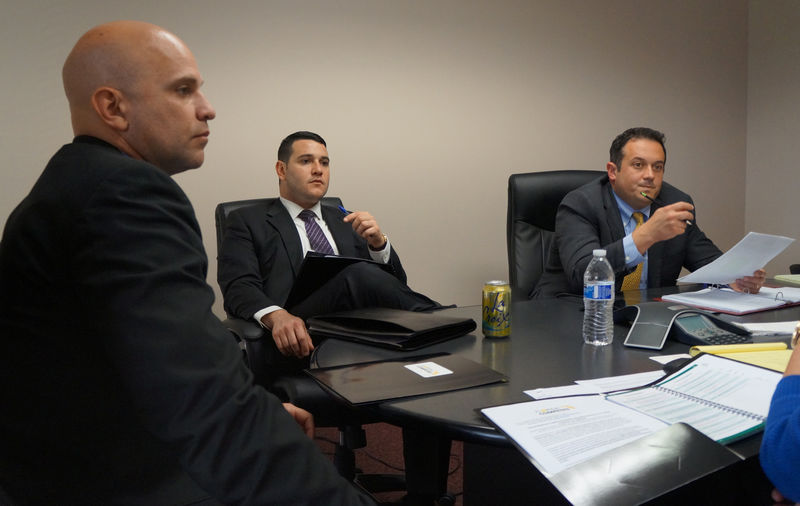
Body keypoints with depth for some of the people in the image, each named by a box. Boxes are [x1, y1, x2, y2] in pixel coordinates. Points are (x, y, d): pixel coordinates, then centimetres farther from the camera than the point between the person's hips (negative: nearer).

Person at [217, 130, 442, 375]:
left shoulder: (345, 220, 26)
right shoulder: (247, 222, 14)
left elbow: (394, 281, 20)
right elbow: (239, 286, -2)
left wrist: (378, 242, -2)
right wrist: (276, 316, -24)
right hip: (298, 343, -3)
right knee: (356, 274, -30)